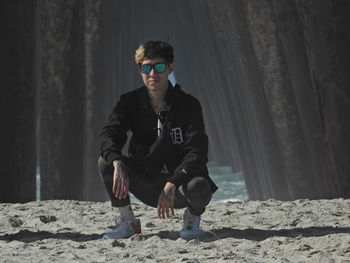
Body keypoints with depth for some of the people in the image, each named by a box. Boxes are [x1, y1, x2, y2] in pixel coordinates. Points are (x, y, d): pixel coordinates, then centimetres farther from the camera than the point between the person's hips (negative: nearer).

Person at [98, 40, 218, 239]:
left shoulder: (188, 104, -11)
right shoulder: (131, 102, -1)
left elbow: (196, 152, -20)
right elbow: (109, 135, -17)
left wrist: (172, 185, -35)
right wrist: (117, 163, -39)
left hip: (180, 182, -3)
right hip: (147, 184, 3)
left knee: (199, 188, -37)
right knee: (106, 162, -21)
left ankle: (192, 217, 1)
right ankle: (128, 222, -4)